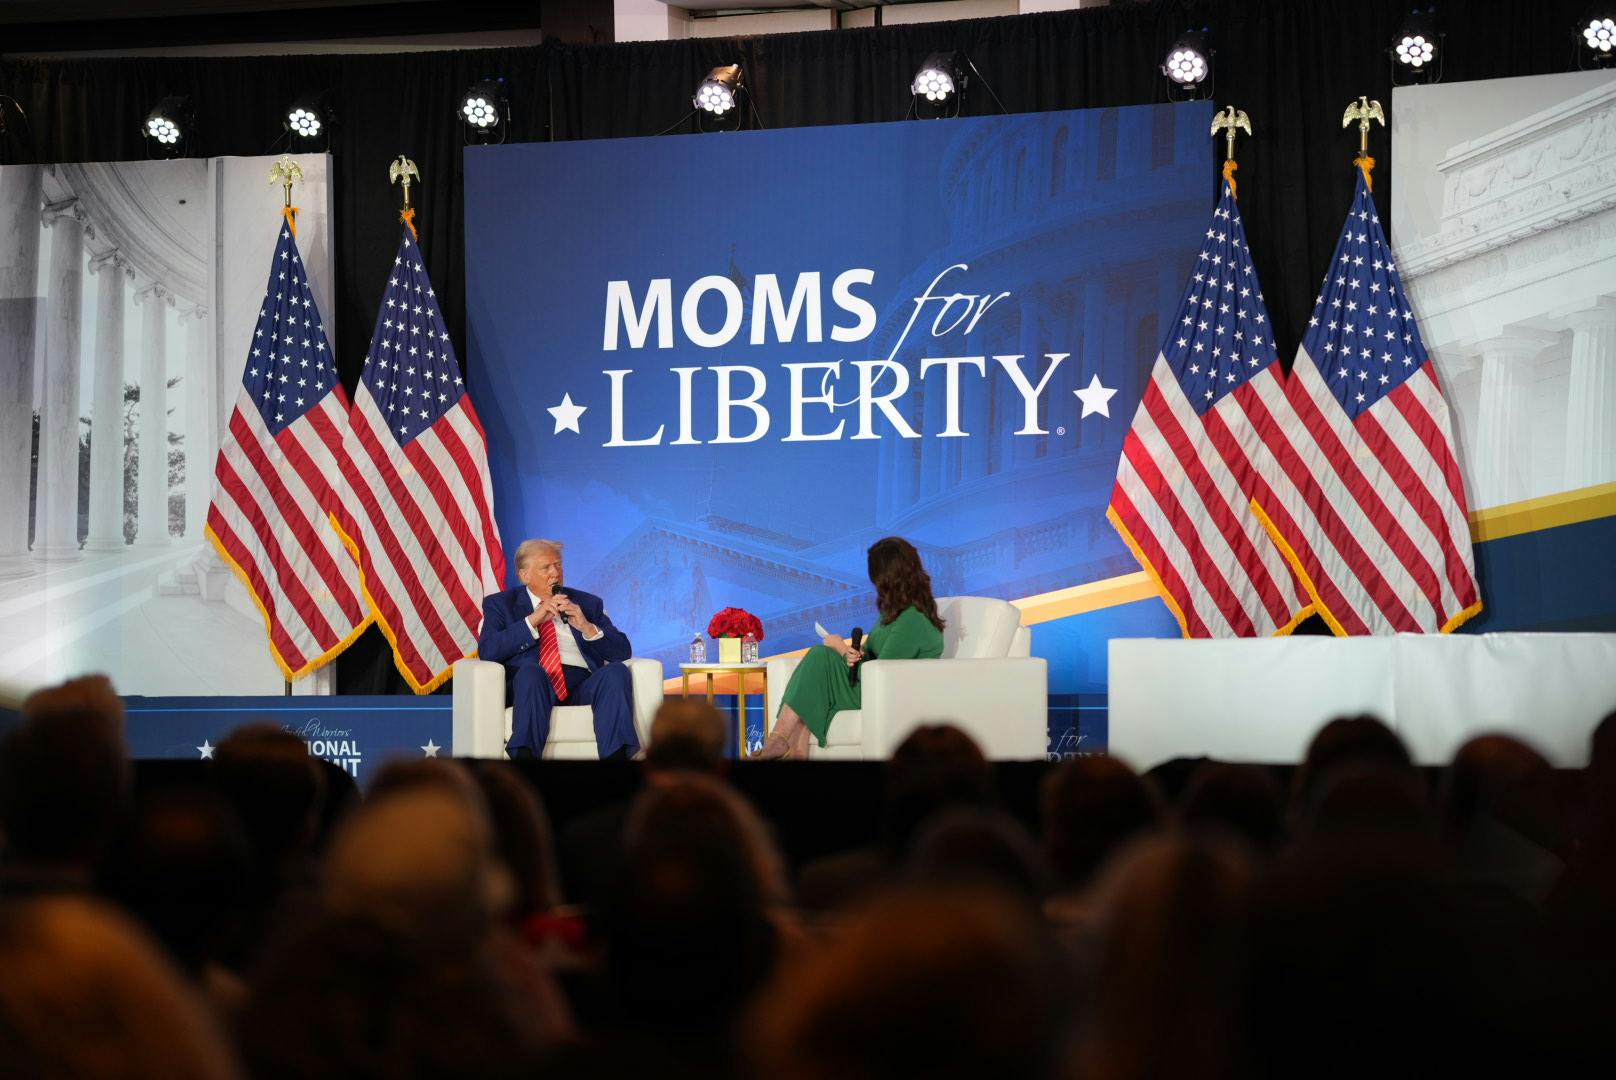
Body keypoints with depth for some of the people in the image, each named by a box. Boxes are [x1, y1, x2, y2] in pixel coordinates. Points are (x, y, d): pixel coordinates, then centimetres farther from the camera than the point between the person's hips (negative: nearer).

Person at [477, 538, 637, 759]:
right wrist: (532, 620, -7)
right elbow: (487, 651, 0)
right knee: (530, 670, -36)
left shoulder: (587, 603, 23)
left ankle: (616, 755, -42)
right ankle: (524, 754, -49)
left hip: (583, 686, 2)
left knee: (616, 670, -29)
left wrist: (588, 628, -4)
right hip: (533, 684, -2)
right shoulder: (501, 604, 18)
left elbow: (623, 652, 14)